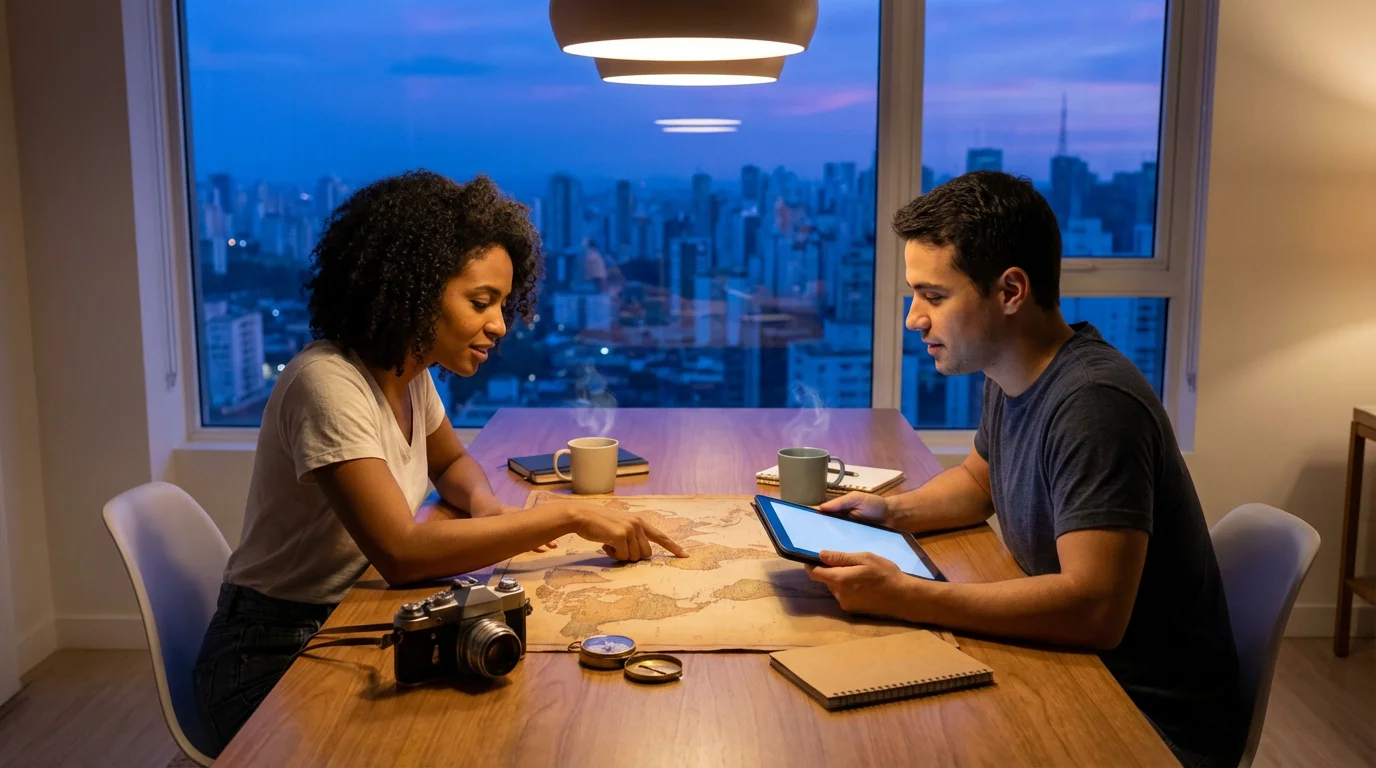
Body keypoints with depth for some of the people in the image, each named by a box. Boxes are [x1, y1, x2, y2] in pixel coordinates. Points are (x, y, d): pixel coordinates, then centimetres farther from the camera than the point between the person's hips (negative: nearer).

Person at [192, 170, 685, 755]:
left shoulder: (410, 371, 0)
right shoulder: (328, 383, -25)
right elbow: (400, 553, -33)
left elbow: (451, 461, 19)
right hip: (275, 662, -7)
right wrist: (569, 517, -30)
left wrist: (483, 503, -5)